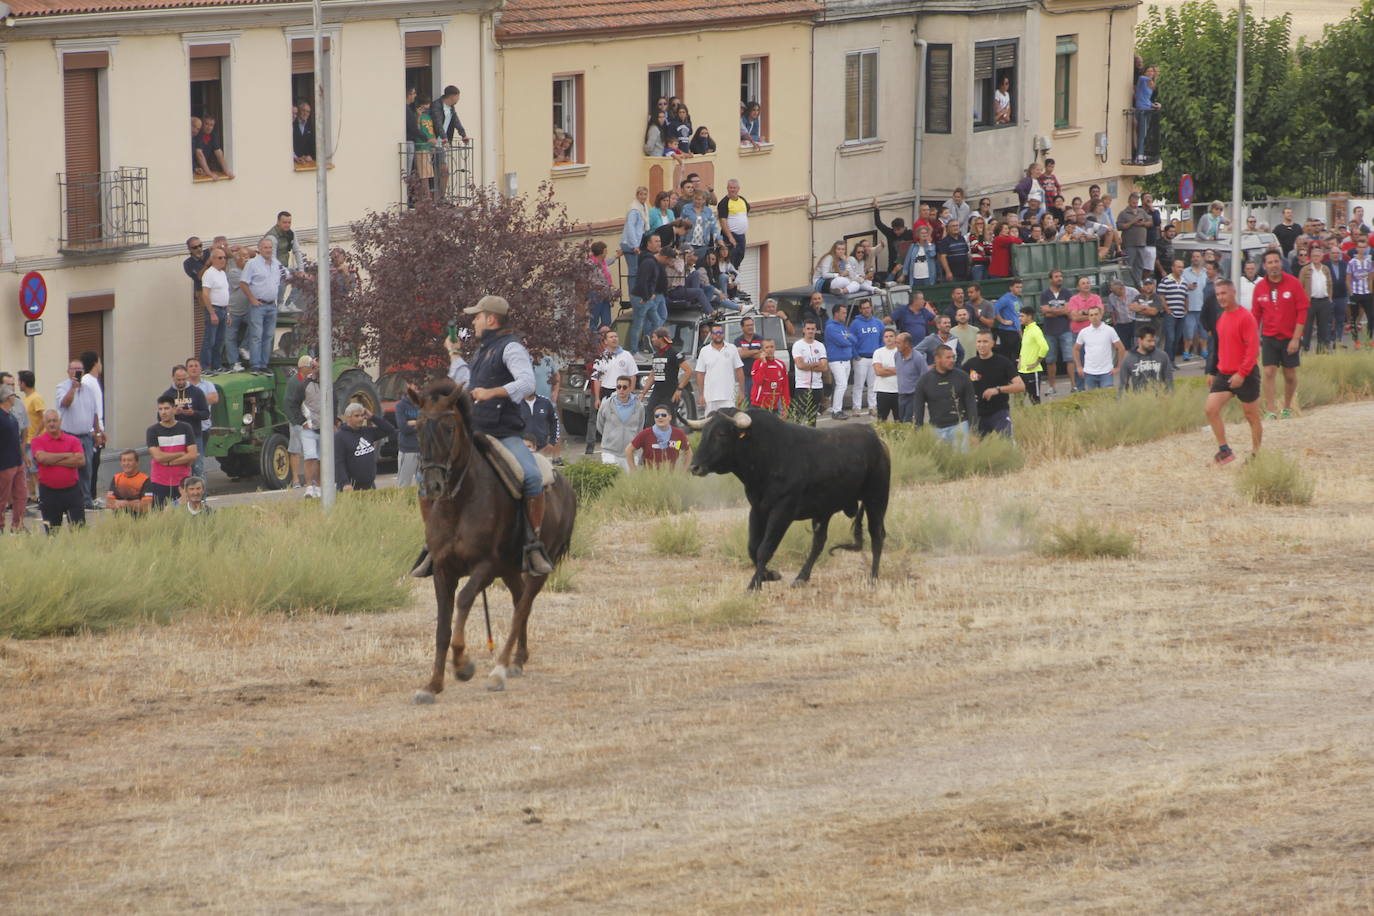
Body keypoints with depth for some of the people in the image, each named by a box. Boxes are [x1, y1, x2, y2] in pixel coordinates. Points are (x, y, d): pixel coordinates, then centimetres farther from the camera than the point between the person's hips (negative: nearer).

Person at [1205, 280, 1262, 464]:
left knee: (1252, 416, 5)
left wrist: (1242, 373, -22)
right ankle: (1224, 451, 0)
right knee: (1211, 409, -8)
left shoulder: (1245, 317, -14)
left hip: (1245, 375, -7)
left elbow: (1253, 348, -18)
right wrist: (1216, 372, 19)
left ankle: (1256, 454, 17)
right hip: (1224, 374, 7)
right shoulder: (1221, 318, 11)